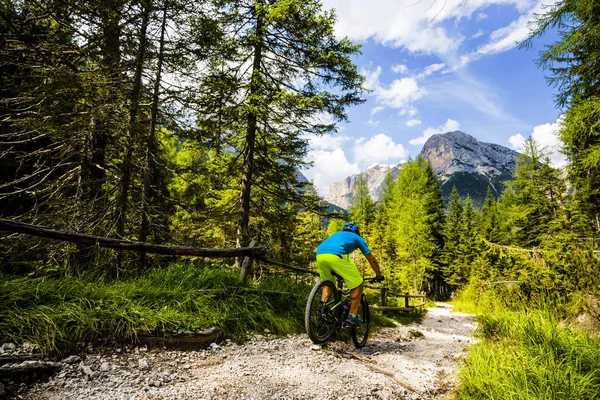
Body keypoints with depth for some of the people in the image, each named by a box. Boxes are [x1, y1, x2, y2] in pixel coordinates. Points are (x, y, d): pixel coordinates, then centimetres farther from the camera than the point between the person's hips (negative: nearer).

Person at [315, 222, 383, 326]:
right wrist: (379, 275, 47)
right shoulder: (358, 238, 30)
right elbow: (372, 259, 34)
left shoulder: (337, 234, 41)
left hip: (319, 254, 6)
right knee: (357, 285, 11)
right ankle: (352, 316, 10)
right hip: (336, 255, -5)